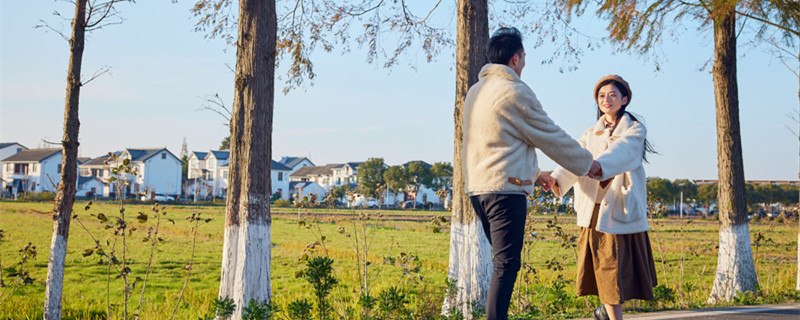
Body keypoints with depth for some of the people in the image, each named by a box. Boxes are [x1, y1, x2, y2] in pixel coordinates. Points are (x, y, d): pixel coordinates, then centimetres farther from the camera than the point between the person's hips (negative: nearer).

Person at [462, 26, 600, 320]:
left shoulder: (475, 92, 16)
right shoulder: (515, 92, -11)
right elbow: (551, 137, -3)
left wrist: (536, 173, 33)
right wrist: (587, 164, 11)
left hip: (477, 186, 9)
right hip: (505, 189, -9)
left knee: (503, 261, 16)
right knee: (506, 265, -7)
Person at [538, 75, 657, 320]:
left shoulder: (635, 130, 1)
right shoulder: (590, 134, 14)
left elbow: (620, 153, -21)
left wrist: (596, 165, -42)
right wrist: (556, 179, -25)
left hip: (621, 210, -3)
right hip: (593, 211, 3)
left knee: (618, 265, -2)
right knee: (601, 265, 4)